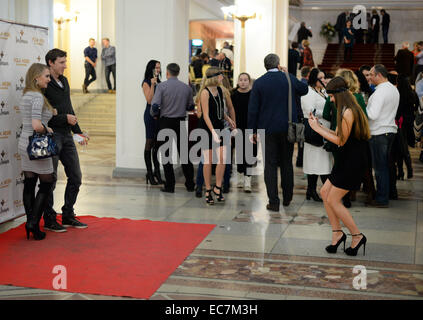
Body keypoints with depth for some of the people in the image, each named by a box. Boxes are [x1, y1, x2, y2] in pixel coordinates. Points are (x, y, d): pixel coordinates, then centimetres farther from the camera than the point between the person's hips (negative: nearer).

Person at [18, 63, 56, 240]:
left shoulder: (25, 96, 12)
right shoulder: (38, 97, -17)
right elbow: (36, 125, -27)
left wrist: (49, 112, 15)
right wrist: (48, 130, -9)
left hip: (24, 144, 9)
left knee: (29, 184, 10)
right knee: (47, 184, 4)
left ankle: (30, 224, 16)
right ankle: (33, 223, 3)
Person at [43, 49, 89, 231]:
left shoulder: (64, 81, 15)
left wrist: (78, 132, 16)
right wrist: (65, 118, -16)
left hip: (66, 135, 8)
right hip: (51, 135, -8)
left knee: (76, 177, 9)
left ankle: (68, 216, 21)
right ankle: (49, 221, 12)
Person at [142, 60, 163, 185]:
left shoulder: (159, 82, 15)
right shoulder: (146, 83, -5)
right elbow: (150, 100, -14)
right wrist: (152, 85, -19)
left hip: (159, 115, 7)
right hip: (151, 115, -7)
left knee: (158, 144, 9)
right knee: (150, 143, -2)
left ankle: (157, 171, 16)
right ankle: (150, 173, 2)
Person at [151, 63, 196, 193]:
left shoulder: (162, 86, -8)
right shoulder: (186, 87, 3)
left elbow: (155, 105, -16)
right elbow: (191, 107, 10)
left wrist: (153, 114, 5)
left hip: (165, 122, -3)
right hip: (181, 122, 3)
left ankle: (169, 186, 4)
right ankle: (190, 184, 16)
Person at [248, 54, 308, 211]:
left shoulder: (259, 83, -5)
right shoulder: (289, 79, -1)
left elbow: (253, 109, -4)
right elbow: (304, 89, 20)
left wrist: (253, 130, 3)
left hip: (268, 129, -2)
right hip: (288, 128, 2)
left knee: (270, 165, 2)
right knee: (287, 163, 15)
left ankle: (273, 202, 0)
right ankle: (287, 198, 24)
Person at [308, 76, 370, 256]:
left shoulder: (347, 112, -18)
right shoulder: (347, 110, 13)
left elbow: (341, 141, -14)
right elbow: (339, 135, 13)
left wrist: (317, 128, -8)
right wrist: (319, 126, 12)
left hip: (353, 163, -10)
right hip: (347, 160, 10)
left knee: (332, 200, -3)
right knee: (325, 192, 11)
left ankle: (357, 236, 6)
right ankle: (337, 233, 16)